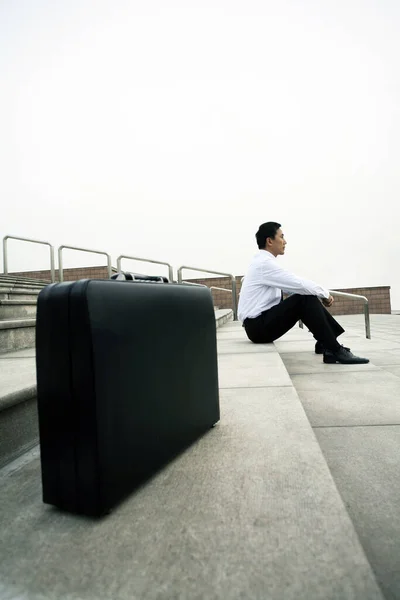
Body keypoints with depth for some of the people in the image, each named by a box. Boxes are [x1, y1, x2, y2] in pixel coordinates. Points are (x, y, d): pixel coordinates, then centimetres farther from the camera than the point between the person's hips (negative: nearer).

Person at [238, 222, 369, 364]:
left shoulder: (264, 261, 14)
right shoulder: (265, 263, -18)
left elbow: (293, 285, 17)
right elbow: (298, 284, -20)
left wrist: (320, 294, 5)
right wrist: (325, 293, -3)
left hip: (262, 321, 10)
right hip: (258, 326, -10)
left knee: (308, 297, 7)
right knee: (305, 300, -19)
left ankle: (327, 343, 10)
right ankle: (335, 351, -12)